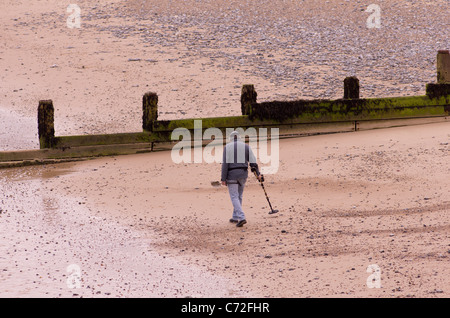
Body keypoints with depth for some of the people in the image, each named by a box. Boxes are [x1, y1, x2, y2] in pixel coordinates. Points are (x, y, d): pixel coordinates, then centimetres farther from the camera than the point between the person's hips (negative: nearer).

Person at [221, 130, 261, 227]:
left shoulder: (227, 147, -3)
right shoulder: (246, 147, 6)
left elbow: (225, 163, -10)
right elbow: (253, 161, 3)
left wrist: (223, 179, -10)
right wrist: (258, 173, 14)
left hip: (231, 175, -4)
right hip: (243, 174, 4)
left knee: (234, 197, -3)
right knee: (239, 196, 19)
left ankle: (241, 218, -19)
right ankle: (235, 217, 28)